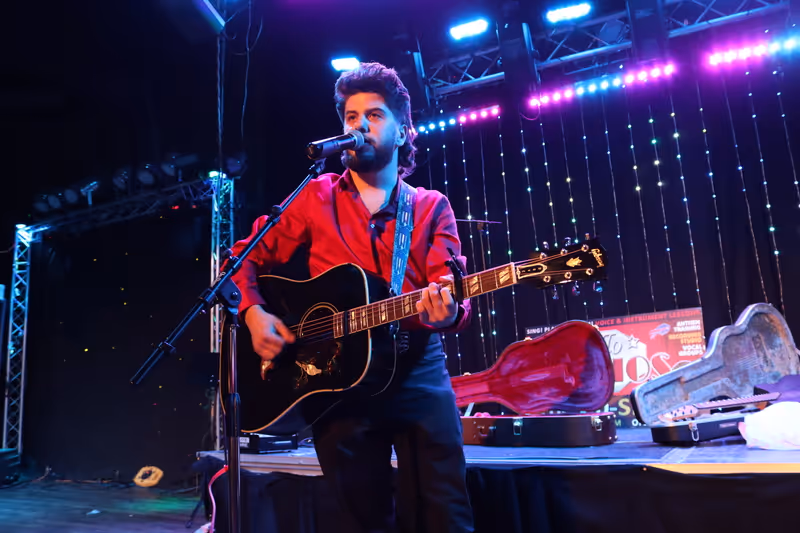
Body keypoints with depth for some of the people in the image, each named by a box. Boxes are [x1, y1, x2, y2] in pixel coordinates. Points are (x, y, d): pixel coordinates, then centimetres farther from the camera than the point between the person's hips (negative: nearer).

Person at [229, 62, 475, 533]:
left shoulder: (432, 207, 7)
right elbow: (248, 258, 10)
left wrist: (447, 313, -28)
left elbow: (449, 289, -5)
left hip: (419, 373, 0)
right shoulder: (317, 197, 8)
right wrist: (254, 314, -7)